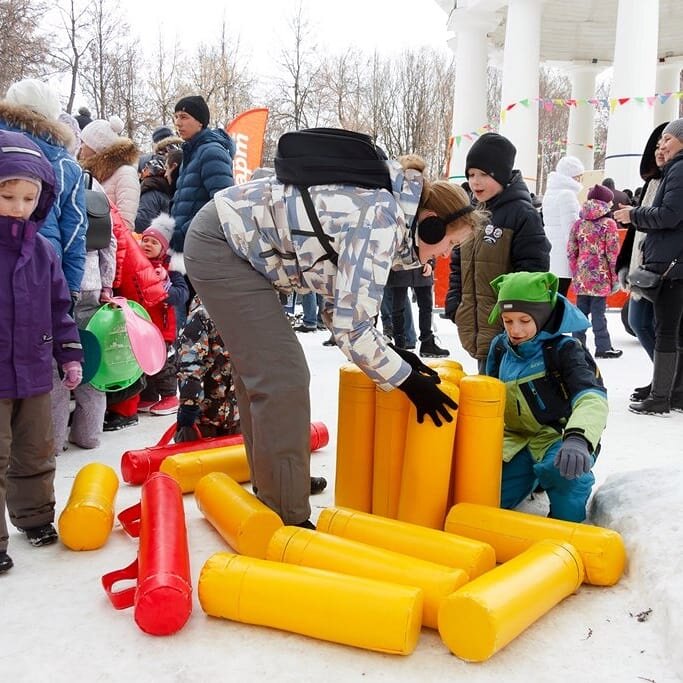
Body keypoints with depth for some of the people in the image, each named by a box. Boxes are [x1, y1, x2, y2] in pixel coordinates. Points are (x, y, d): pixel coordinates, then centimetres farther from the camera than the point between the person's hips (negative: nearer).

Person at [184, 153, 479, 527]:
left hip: (234, 241, 10)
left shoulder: (384, 210, 7)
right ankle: (287, 521, 0)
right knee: (283, 379, -9)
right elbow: (351, 326, -26)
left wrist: (395, 354, 3)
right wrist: (408, 380, -15)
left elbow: (340, 308, 10)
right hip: (223, 243, -10)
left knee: (259, 368, 19)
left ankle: (269, 483, 36)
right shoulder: (382, 219, -22)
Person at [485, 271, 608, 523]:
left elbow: (592, 398, -29)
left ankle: (566, 524, -8)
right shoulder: (500, 347, 4)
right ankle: (532, 474, 19)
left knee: (564, 469, -39)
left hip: (558, 436, -5)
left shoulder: (564, 349, -13)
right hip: (515, 439, 5)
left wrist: (577, 439, -48)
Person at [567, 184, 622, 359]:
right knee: (598, 312, -1)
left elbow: (571, 252, 7)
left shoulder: (578, 224, 7)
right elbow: (613, 253, -8)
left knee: (581, 310, 11)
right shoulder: (608, 224, -7)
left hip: (581, 276, 4)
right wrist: (615, 278, -1)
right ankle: (603, 347, 6)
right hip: (600, 276, -4)